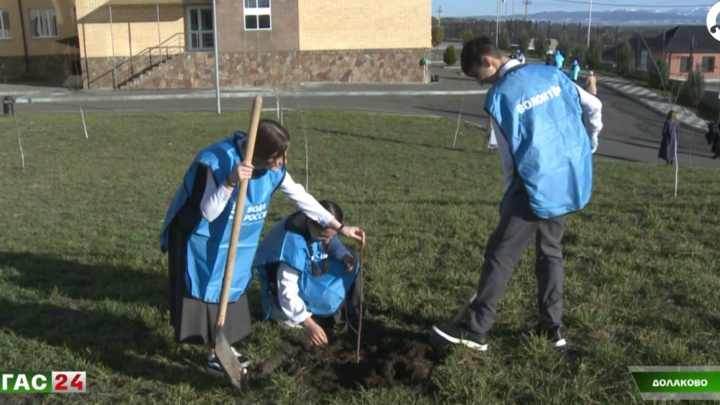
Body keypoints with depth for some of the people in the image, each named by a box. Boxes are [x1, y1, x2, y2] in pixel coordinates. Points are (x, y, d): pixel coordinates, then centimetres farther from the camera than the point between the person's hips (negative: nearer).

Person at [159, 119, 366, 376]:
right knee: (208, 293, 2)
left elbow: (300, 197, -7)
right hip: (200, 240, -6)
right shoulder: (215, 162, -33)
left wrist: (340, 227, -8)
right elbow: (209, 213, -34)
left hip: (234, 242, 6)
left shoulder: (272, 168, -15)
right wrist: (230, 183, -50)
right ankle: (214, 356, 17)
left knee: (230, 290, 14)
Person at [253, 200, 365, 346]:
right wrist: (309, 324, -40)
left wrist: (346, 257, -22)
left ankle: (354, 315, -1)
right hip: (281, 288, -8)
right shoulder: (293, 243, -37)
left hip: (309, 272, 8)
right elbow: (288, 292, -36)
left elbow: (333, 244, 1)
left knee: (350, 268, -5)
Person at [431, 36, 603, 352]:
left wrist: (509, 200, 8)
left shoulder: (499, 97, -10)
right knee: (550, 251, 17)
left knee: (501, 252, -1)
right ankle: (551, 328, 23)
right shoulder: (550, 73, 7)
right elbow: (594, 106, 14)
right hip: (571, 178, 7)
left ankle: (476, 329, 3)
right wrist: (589, 143, 32)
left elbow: (510, 156, -4)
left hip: (539, 184, -7)